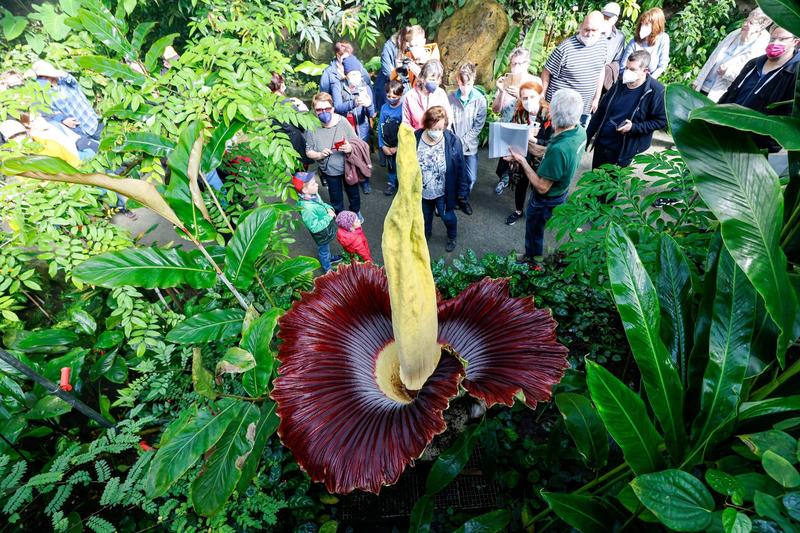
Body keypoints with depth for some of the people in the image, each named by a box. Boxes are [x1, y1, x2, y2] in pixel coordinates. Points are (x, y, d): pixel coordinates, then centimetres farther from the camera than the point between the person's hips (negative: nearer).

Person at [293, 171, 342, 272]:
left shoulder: (313, 195, -17)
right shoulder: (307, 208, -41)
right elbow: (314, 227, -34)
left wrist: (329, 208, -16)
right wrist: (329, 217, -31)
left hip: (328, 228, 7)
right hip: (322, 234, -7)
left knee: (326, 246, 34)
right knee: (323, 250, 22)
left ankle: (329, 258, 64)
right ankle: (328, 269, 49)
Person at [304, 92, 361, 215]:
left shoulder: (342, 121, -19)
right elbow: (308, 151, -9)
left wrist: (350, 148, -32)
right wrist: (320, 155, -29)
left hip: (348, 166, 0)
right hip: (329, 170, 0)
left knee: (353, 191, 23)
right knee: (336, 197, 20)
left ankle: (356, 212, 53)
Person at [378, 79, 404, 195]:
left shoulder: (404, 108, -15)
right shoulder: (384, 108, -4)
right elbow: (380, 127, -2)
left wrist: (398, 147, -16)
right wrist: (382, 145, -8)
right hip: (387, 144, 3)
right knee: (390, 164, 17)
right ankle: (392, 182, 37)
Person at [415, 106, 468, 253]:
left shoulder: (453, 141, -21)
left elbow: (460, 169, -11)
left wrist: (461, 191, -5)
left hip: (443, 192, -1)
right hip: (422, 192, 2)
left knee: (448, 217, 20)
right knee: (424, 217, 26)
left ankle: (452, 237, 52)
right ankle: (424, 235, 56)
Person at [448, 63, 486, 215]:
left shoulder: (480, 99, -6)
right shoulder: (451, 97, -6)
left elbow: (478, 125, -6)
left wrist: (463, 141, -13)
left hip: (470, 145, 1)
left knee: (471, 178, 5)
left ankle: (464, 199, 32)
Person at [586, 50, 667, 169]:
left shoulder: (656, 91, -14)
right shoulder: (619, 84, 2)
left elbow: (661, 121, -11)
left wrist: (634, 127, -21)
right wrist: (587, 137, 8)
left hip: (624, 151, -5)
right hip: (601, 144, 5)